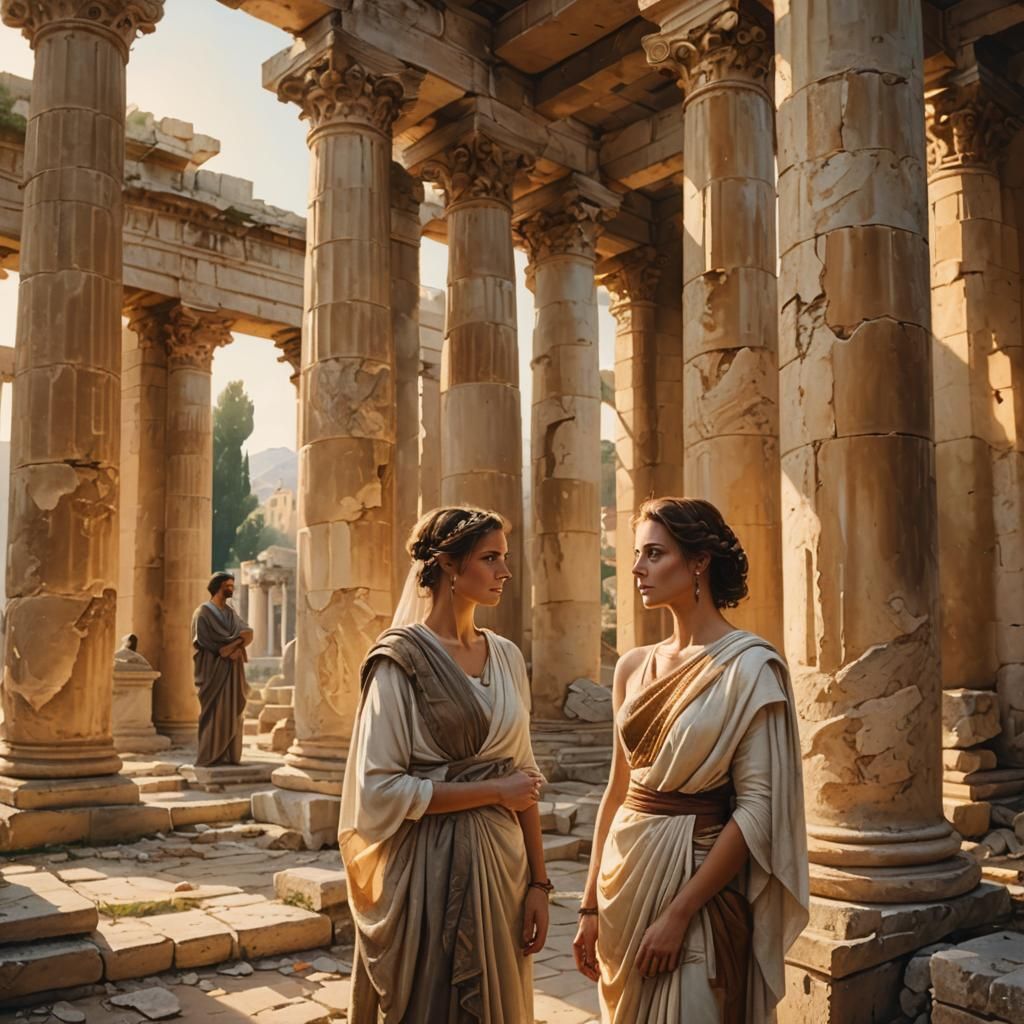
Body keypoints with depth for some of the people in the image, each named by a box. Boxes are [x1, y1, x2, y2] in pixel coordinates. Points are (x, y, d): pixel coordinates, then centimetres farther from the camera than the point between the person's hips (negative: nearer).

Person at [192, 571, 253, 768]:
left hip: (231, 670, 7)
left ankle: (228, 755, 7)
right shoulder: (203, 612, -4)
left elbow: (247, 632, 3)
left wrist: (232, 644, -17)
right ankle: (208, 757, -6)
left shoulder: (231, 612, 17)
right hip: (214, 668, -7)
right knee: (213, 712, -8)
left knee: (232, 711, 4)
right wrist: (234, 642, -9)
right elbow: (207, 640, -14)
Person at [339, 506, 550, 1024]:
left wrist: (538, 882, 4)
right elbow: (379, 790, -16)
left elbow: (523, 775, 9)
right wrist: (494, 791, -14)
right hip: (430, 870, -6)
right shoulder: (401, 658, -12)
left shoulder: (506, 656, 6)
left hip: (501, 863, 6)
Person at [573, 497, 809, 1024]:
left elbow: (758, 809, -17)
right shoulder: (634, 667, 5)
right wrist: (591, 904, 8)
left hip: (698, 875, -6)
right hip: (625, 877, 6)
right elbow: (618, 789, 11)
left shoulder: (748, 666, -13)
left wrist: (678, 914, -18)